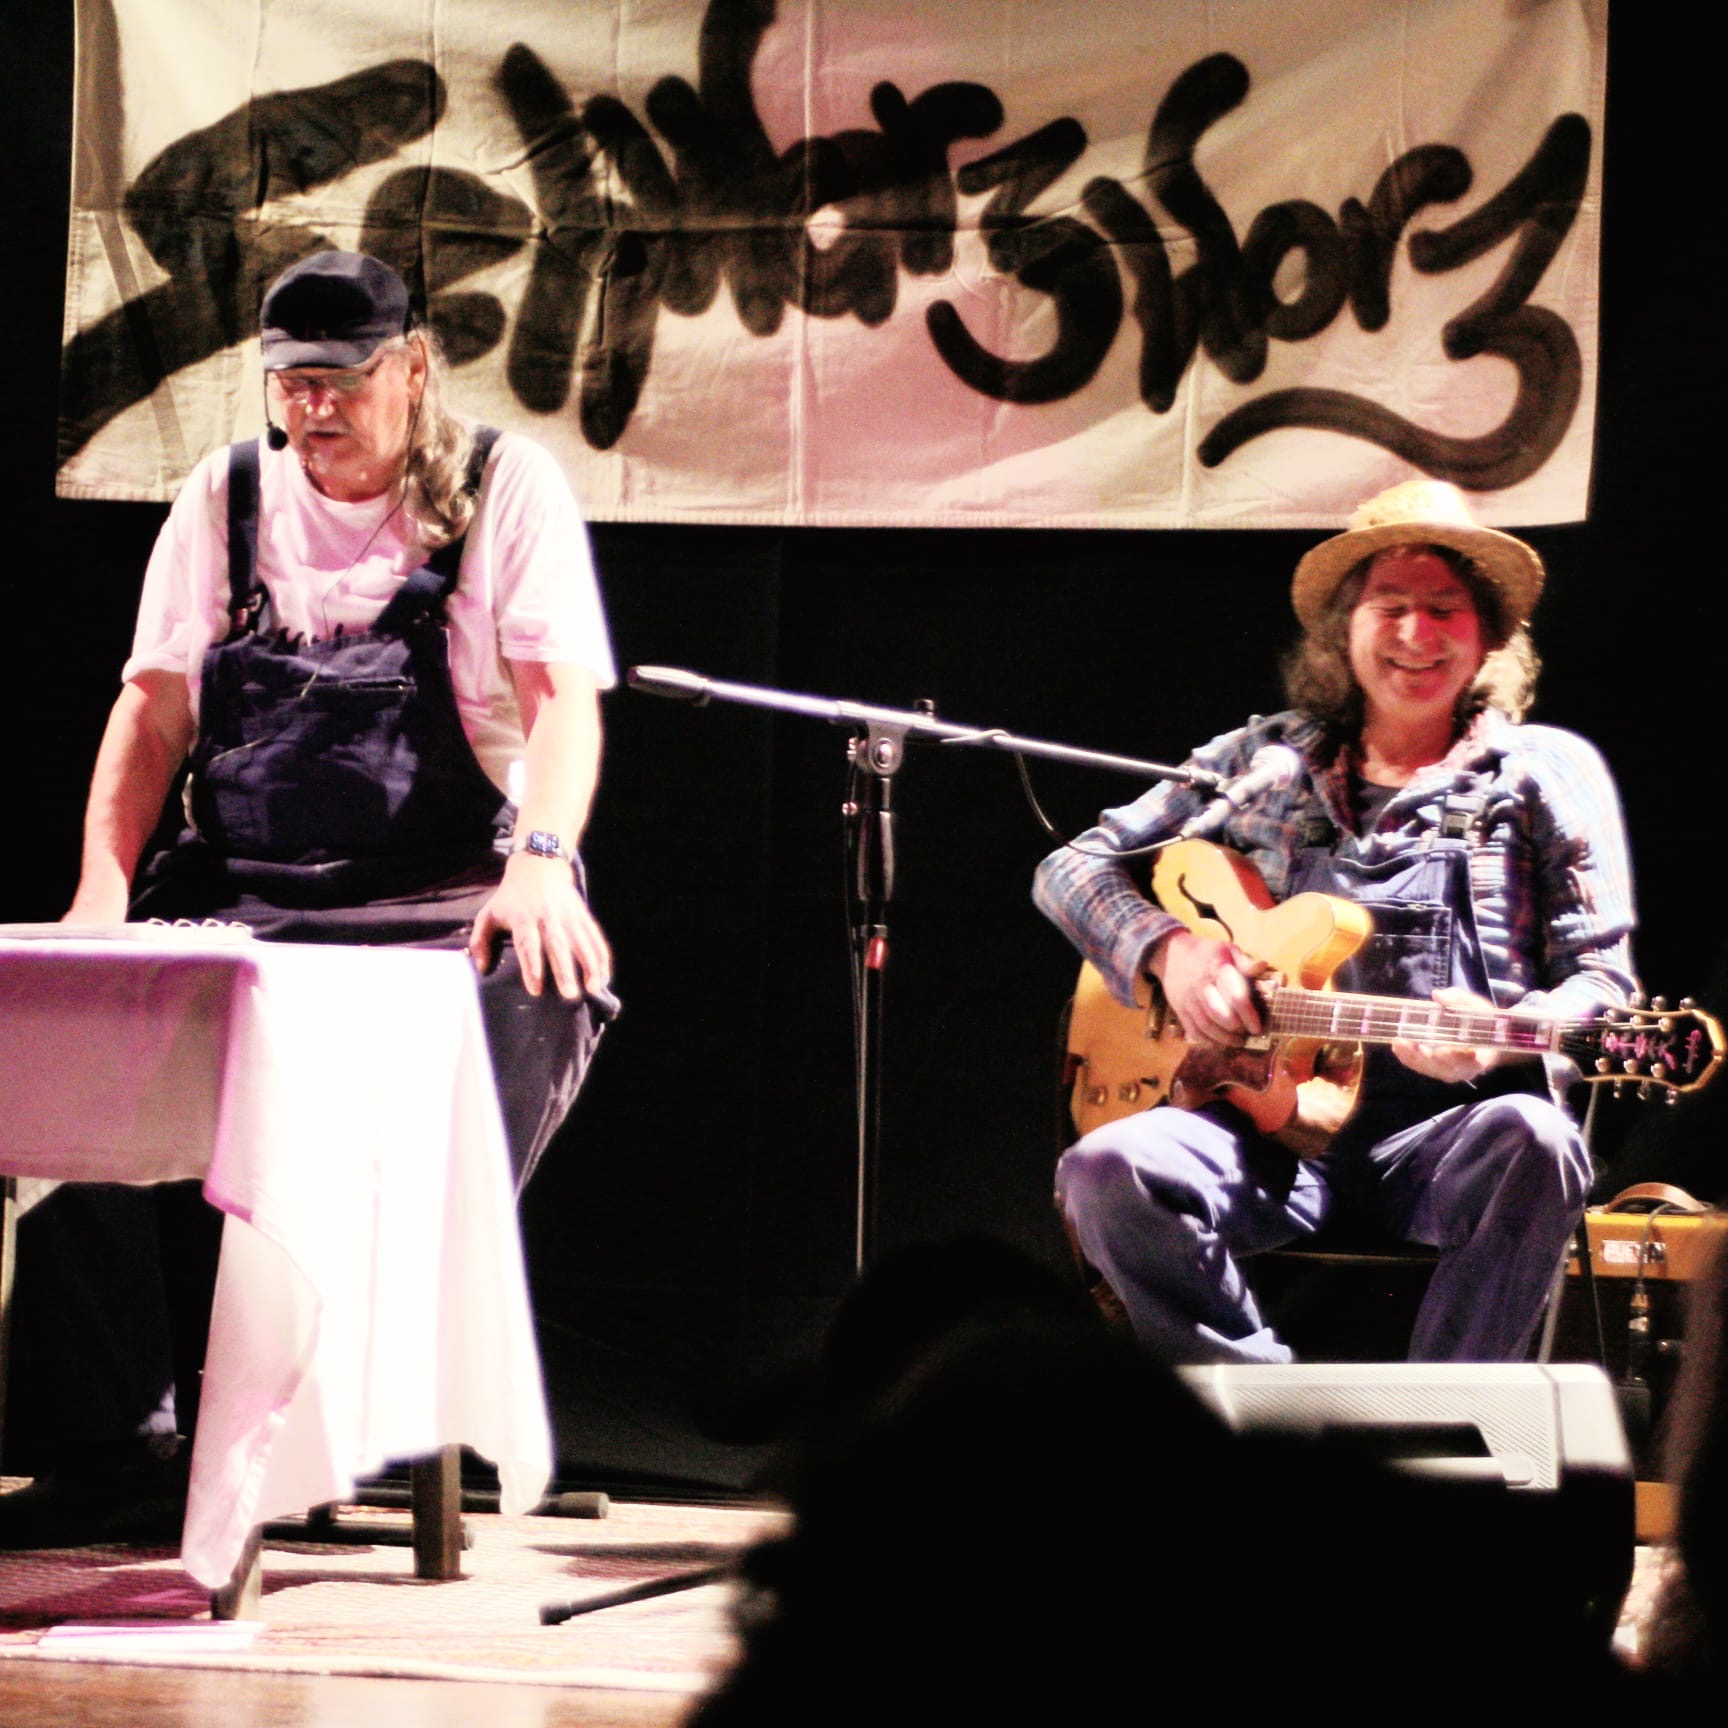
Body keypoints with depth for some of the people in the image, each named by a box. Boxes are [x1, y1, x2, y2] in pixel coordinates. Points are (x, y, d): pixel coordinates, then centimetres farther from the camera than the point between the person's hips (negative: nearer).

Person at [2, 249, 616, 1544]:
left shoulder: (505, 486, 2)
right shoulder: (227, 499, 12)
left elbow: (564, 697, -9)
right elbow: (155, 708, 9)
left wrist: (541, 858, -28)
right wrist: (105, 886, -8)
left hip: (445, 892, -3)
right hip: (241, 895, 3)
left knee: (546, 987, -37)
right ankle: (122, 1430, -14)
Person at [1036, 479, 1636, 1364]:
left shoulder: (1546, 771, 12)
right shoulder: (1266, 761, 18)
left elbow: (1602, 979, 4)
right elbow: (1074, 867, 19)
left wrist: (1498, 1039, -18)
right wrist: (1170, 948, -3)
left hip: (1448, 1127, -2)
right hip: (1274, 1122, 2)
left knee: (1532, 1147, -38)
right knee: (1106, 1170, -28)